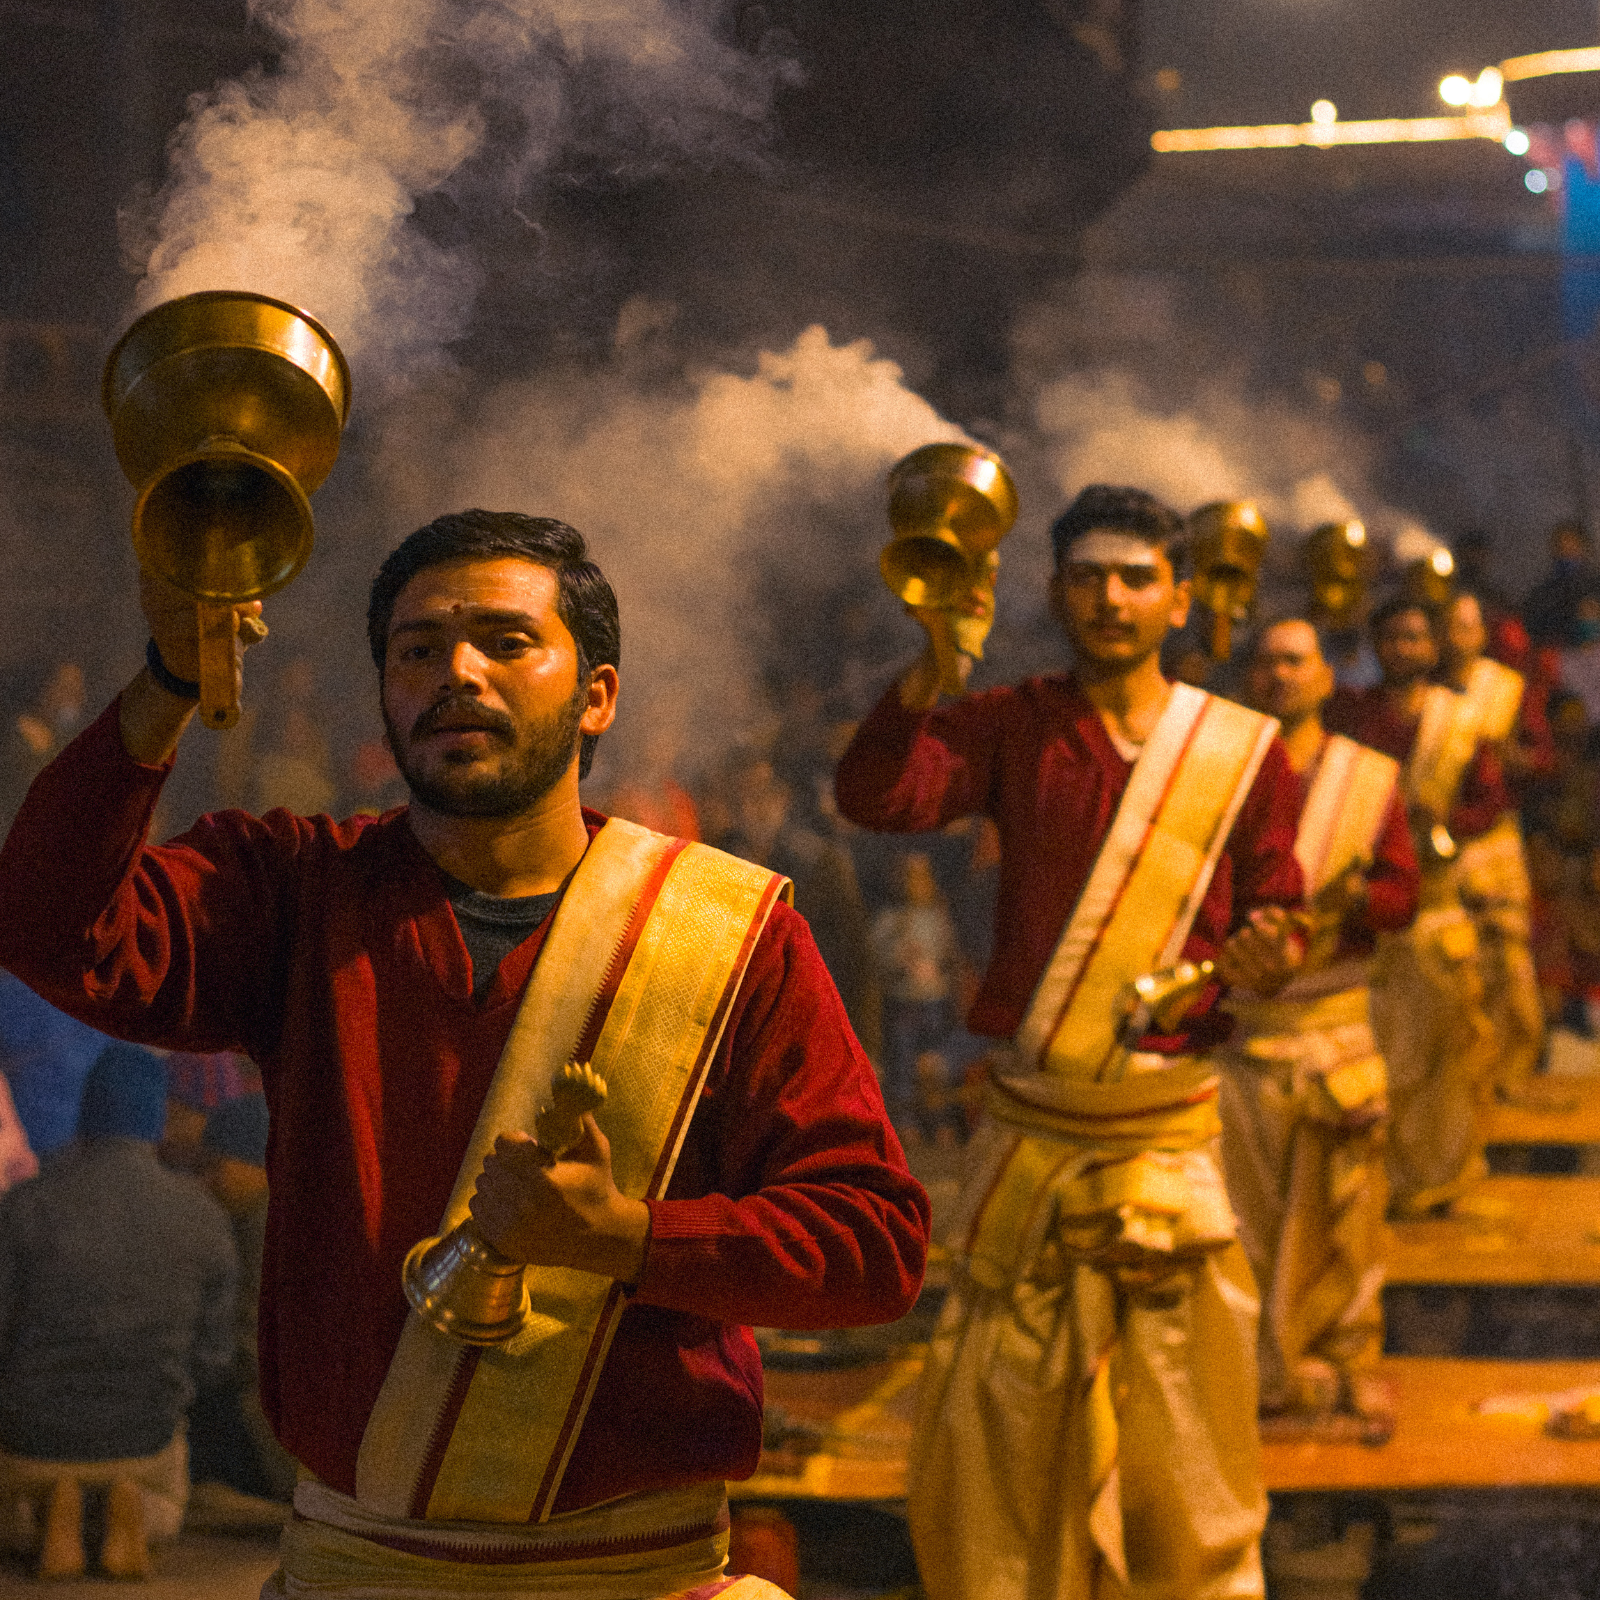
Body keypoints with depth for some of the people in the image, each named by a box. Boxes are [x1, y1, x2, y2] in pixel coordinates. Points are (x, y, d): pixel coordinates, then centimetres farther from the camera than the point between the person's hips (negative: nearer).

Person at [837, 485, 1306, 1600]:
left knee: (1181, 1452, 5)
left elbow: (1278, 917, 9)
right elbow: (879, 796, -14)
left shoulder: (1243, 749, 5)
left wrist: (1266, 960, -14)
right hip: (1027, 1129, 0)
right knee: (994, 1434, 7)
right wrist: (938, 661, -27)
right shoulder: (1016, 726, 3)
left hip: (1168, 1136, 0)